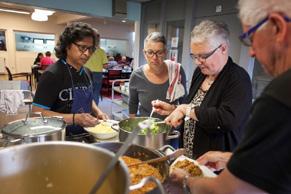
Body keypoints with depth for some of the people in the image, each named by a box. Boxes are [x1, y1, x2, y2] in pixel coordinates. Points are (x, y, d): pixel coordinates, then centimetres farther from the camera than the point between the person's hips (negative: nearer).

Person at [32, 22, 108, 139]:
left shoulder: (87, 73, 6)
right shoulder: (52, 74, -13)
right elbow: (37, 113, -14)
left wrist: (97, 112, 2)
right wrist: (74, 119, -23)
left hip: (86, 135, 5)